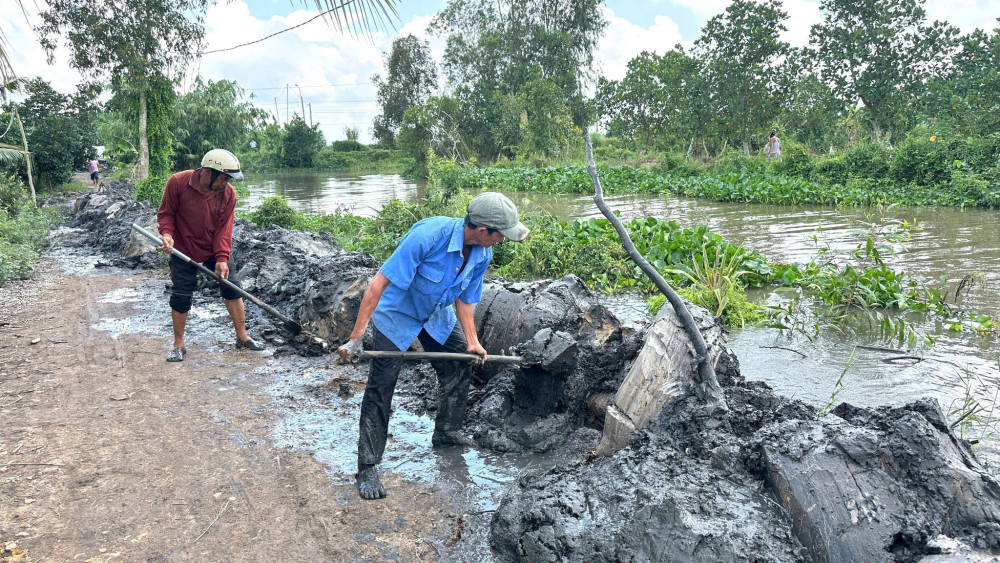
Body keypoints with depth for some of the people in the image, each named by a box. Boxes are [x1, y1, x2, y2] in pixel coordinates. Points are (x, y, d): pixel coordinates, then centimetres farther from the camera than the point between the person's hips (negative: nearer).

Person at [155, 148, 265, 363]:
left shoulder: (228, 193, -13)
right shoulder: (177, 182, -19)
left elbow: (225, 227, -13)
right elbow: (165, 213, -8)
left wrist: (222, 258, -22)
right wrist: (167, 233, -27)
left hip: (215, 251, 2)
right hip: (183, 250, -2)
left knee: (232, 289, 0)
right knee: (180, 297, -1)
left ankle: (242, 338, 13)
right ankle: (179, 345, 15)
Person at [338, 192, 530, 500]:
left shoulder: (482, 255, -15)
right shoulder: (427, 235, -38)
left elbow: (463, 298, 1)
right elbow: (378, 283, -36)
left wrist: (472, 341, -7)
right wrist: (355, 338, -36)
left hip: (437, 315, 7)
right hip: (397, 313, -7)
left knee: (462, 365, 11)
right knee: (380, 388, -9)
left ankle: (446, 432, 34)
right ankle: (368, 468, 0)